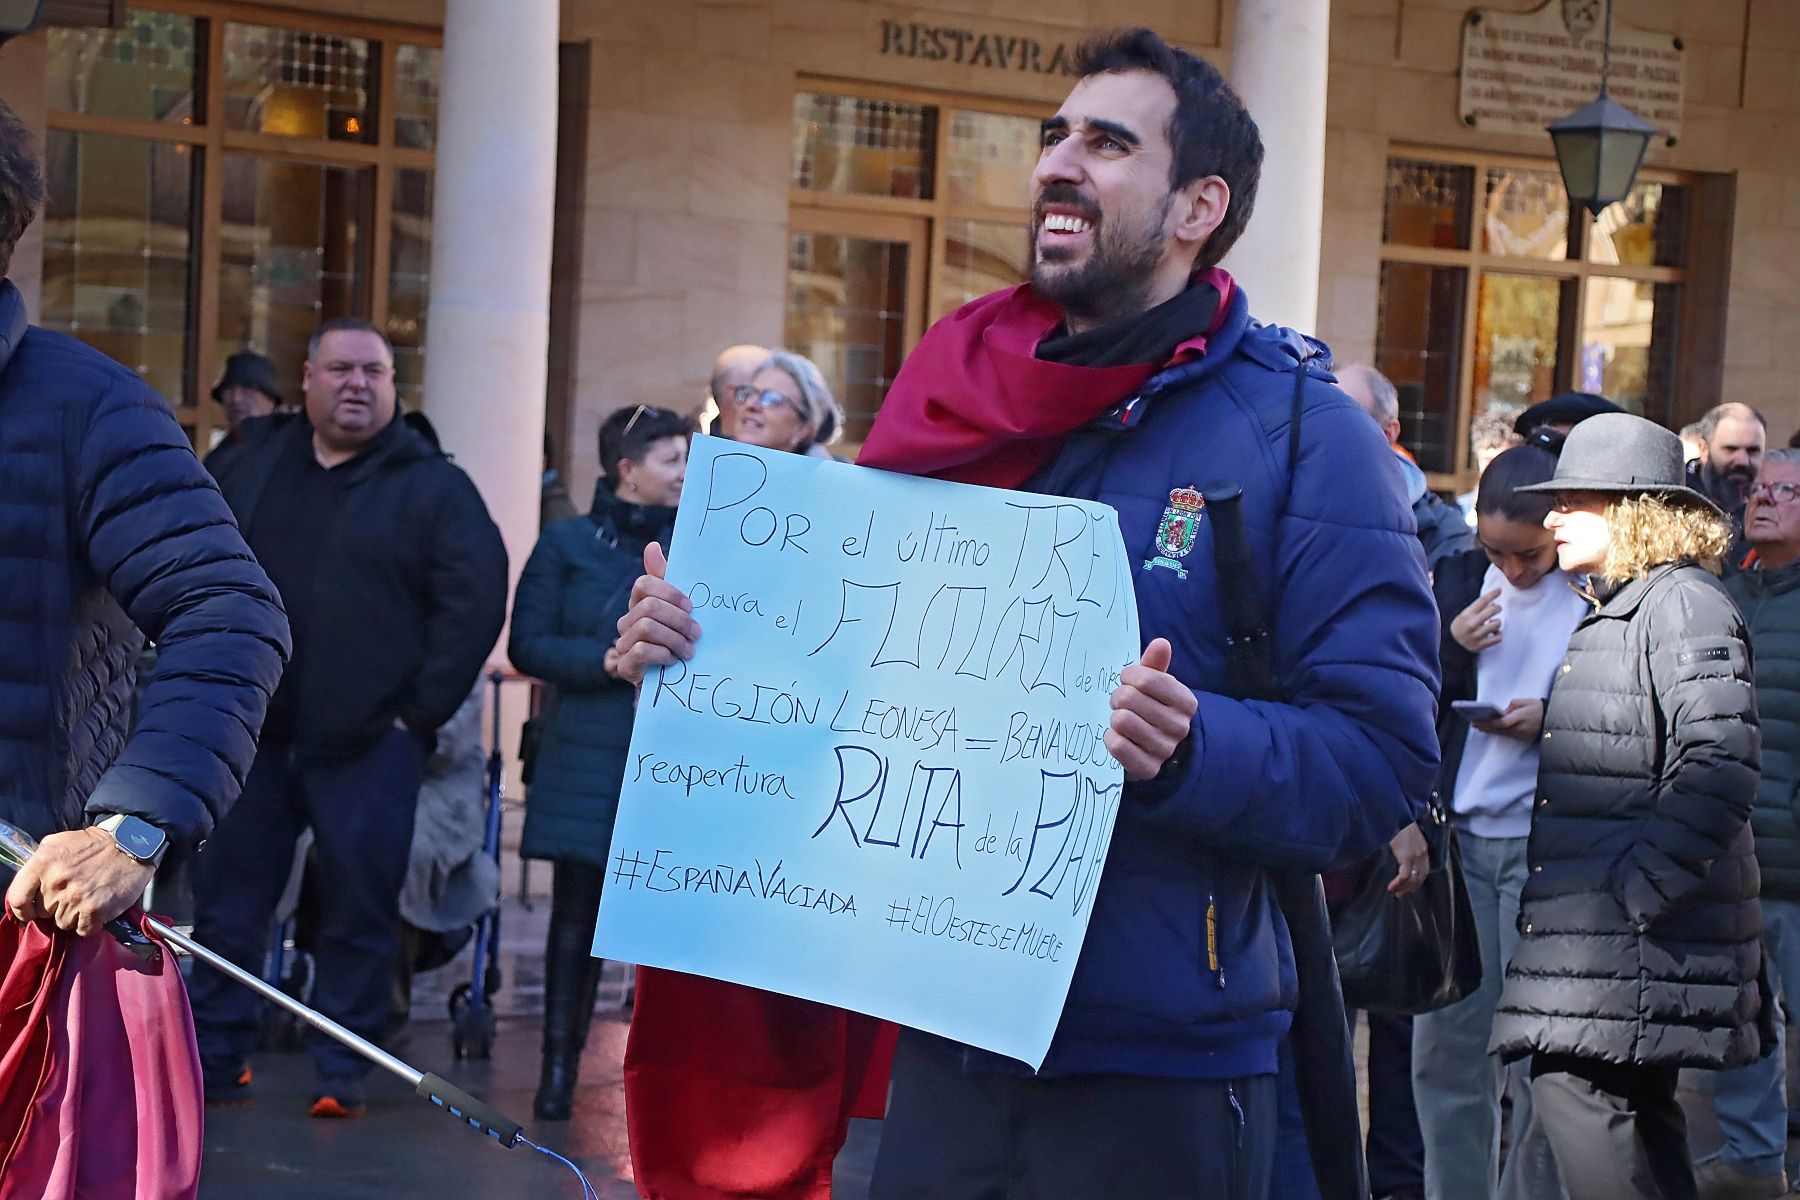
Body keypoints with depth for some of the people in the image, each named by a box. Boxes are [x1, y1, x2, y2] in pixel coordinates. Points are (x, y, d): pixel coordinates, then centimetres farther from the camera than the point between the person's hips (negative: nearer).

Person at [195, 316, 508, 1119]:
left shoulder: (433, 486, 0)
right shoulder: (256, 463, 12)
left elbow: (476, 599, -6)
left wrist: (421, 707, -11)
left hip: (368, 743, -3)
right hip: (251, 731, 4)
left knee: (359, 915, 0)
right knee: (225, 902, 6)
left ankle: (343, 1074, 10)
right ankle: (215, 1059, 16)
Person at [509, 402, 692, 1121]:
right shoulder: (568, 545, 8)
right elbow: (528, 645, 2)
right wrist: (608, 661, -11)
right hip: (586, 760, 0)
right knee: (576, 916, 3)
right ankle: (558, 1067, 10)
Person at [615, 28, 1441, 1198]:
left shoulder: (1299, 431, -6)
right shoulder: (961, 401, 10)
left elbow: (1383, 759, -13)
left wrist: (1192, 750, -30)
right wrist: (690, 640, 1)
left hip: (1157, 1073, -5)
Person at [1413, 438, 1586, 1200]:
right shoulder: (1458, 578, 8)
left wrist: (1552, 719, -16)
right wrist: (1449, 647, -7)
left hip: (1548, 845, -4)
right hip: (1457, 836, 4)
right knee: (1445, 1045, 7)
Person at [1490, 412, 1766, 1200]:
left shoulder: (1684, 602, -11)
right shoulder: (1611, 609, 19)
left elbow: (1720, 766, -22)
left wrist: (1632, 887, -23)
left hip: (1639, 931, -10)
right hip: (1602, 926, 10)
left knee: (1574, 1086, -16)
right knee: (1634, 1111, 13)